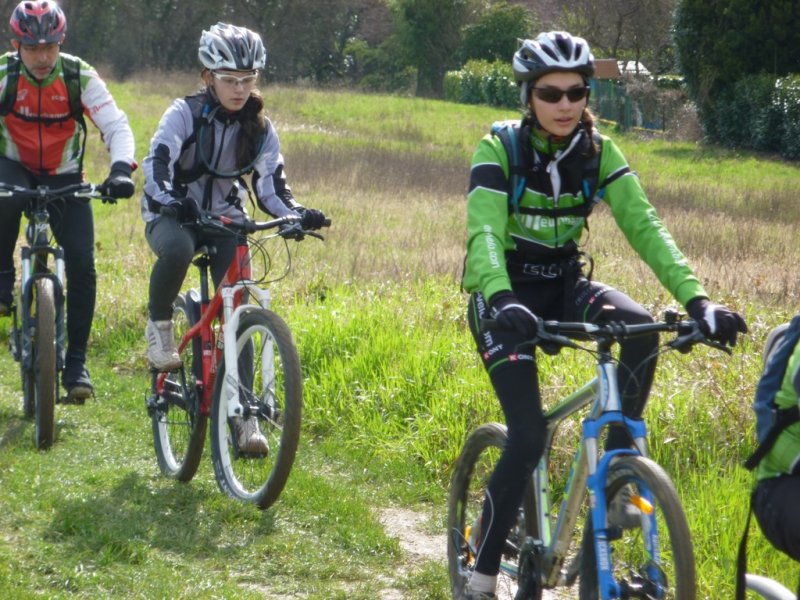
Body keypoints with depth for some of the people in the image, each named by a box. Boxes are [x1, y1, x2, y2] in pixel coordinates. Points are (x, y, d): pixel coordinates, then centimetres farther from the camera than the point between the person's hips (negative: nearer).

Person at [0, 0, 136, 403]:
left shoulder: (79, 77, -16)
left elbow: (115, 124, -20)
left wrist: (120, 168, -40)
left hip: (64, 178, 1)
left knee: (82, 263, -13)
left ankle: (76, 362, -3)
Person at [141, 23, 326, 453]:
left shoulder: (259, 130, -4)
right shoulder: (184, 114, -15)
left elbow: (270, 187, -7)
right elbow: (157, 164, -27)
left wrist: (298, 215, -27)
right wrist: (169, 200, -47)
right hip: (173, 216, -3)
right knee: (177, 249, -41)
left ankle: (243, 415, -10)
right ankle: (159, 325, -12)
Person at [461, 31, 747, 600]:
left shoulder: (598, 151, -8)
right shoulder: (499, 149, -19)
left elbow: (644, 224, -17)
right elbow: (483, 233, -32)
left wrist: (696, 297, -32)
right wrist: (502, 300, -52)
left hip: (563, 285, 4)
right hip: (506, 296, -4)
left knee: (642, 328, -29)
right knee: (529, 435, -19)